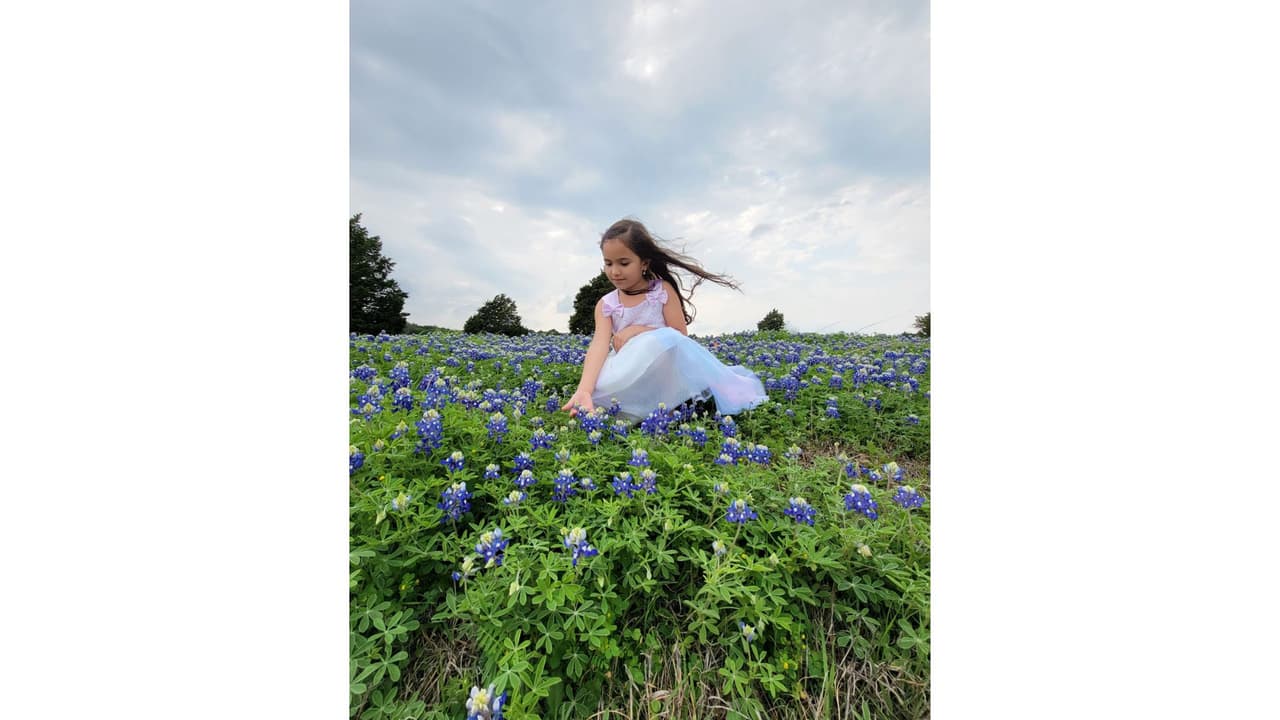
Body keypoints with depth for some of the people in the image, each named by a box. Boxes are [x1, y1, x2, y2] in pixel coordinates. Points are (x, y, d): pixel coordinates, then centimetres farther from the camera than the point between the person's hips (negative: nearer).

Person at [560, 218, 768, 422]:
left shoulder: (663, 290, -2)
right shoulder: (605, 305, 2)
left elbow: (680, 336, -6)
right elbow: (599, 345, -15)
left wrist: (638, 331, -16)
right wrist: (584, 390, -32)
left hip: (665, 365, -1)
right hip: (629, 373, 2)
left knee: (665, 340, -35)